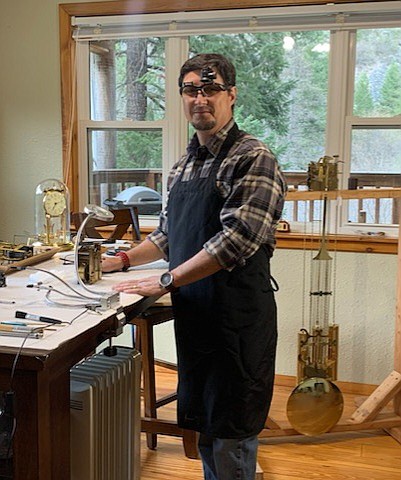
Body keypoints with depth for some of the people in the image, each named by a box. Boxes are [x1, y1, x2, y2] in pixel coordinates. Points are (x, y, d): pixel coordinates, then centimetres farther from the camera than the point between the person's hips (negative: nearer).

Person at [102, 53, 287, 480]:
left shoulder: (253, 159, -12)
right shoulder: (184, 164, 13)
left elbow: (236, 240, -22)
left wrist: (165, 281, -19)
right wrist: (123, 261, 11)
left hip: (238, 319, -7)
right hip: (193, 315, 7)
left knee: (232, 434, 5)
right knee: (204, 428, 18)